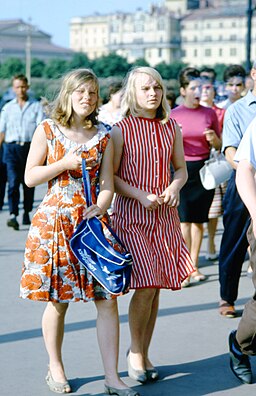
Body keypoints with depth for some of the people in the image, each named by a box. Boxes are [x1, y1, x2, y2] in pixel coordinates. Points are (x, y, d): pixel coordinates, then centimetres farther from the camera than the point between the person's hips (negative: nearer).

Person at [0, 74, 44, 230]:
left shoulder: (36, 106, 5)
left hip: (30, 147, 0)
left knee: (29, 184, 8)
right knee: (13, 183, -11)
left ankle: (27, 213, 22)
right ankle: (13, 215, -17)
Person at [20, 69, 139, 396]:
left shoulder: (103, 136, 8)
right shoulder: (47, 130, 2)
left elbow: (107, 184, 4)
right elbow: (30, 177, 1)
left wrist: (100, 207, -16)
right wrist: (65, 164, -11)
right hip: (54, 221, -2)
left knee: (107, 298, -5)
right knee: (57, 301, 5)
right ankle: (55, 368, 25)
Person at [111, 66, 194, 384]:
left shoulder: (171, 128, 8)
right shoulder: (122, 129, -5)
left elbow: (181, 168, 16)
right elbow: (110, 176, -4)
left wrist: (174, 188, -6)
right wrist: (141, 195, -17)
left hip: (165, 215, 4)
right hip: (132, 214, -4)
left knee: (155, 288, 7)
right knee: (146, 286, -12)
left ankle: (144, 353, 22)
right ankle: (135, 352, 10)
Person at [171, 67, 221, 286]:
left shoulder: (209, 113, 7)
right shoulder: (173, 115, 1)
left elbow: (219, 146, 13)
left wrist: (213, 138, -9)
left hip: (204, 169, 2)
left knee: (199, 220, 7)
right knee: (184, 220, -8)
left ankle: (194, 266, 18)